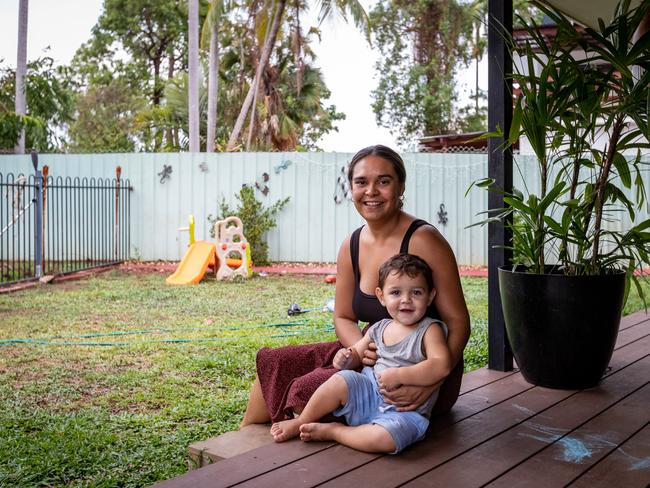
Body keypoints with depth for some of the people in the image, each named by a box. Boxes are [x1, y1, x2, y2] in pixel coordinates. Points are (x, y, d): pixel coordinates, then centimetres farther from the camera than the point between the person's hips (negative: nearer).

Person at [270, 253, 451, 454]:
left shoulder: (430, 330, -8)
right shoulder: (379, 328, 7)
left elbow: (442, 366, -22)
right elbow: (357, 353, 20)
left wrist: (398, 375, -26)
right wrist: (346, 358, -5)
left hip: (406, 410, -4)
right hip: (369, 393, 5)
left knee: (384, 438, -36)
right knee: (341, 380, -24)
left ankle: (331, 431, -11)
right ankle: (300, 422, -1)